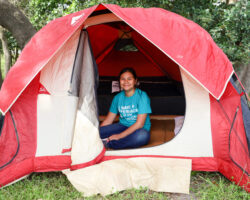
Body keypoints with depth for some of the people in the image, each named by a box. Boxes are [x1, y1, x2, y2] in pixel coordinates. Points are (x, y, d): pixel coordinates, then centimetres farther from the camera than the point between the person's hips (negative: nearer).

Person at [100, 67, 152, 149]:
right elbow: (108, 120, 8)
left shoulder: (142, 96, -12)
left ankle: (107, 144, -31)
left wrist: (120, 136, -23)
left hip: (139, 130, -2)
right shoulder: (118, 97, 3)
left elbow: (139, 124, -18)